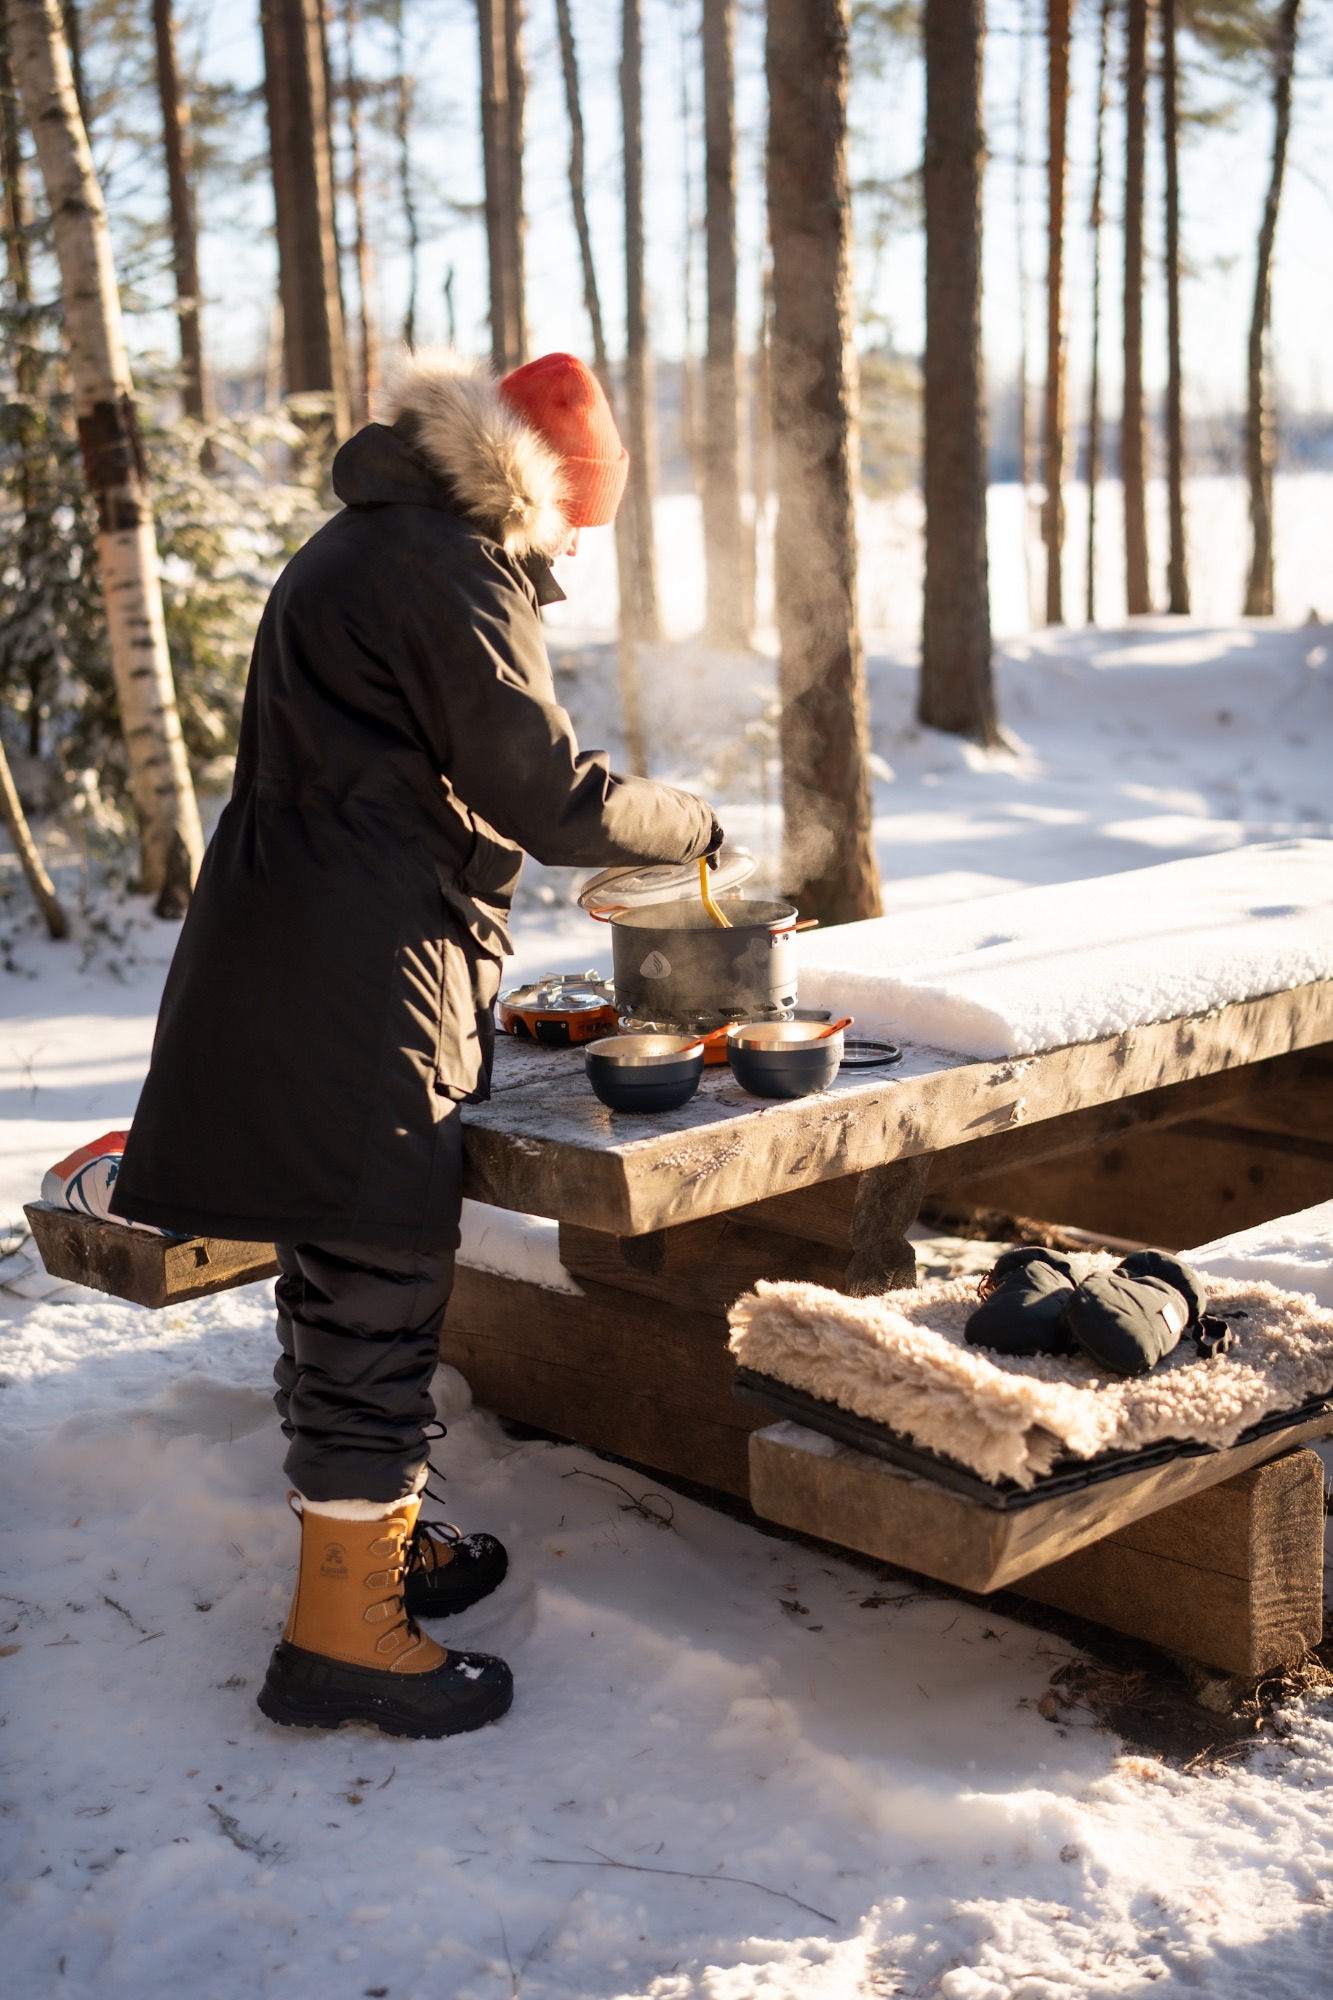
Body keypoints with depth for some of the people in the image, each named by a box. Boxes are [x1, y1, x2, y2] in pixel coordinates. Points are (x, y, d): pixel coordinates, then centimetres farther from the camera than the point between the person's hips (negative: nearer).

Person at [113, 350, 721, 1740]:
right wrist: (689, 828, 1)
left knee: (348, 1274, 18)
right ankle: (339, 1631, 4)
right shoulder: (450, 570, -13)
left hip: (288, 955, 11)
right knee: (379, 1280, -4)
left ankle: (370, 1540, 33)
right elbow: (551, 796, -16)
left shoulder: (362, 545, 20)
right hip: (361, 986, -10)